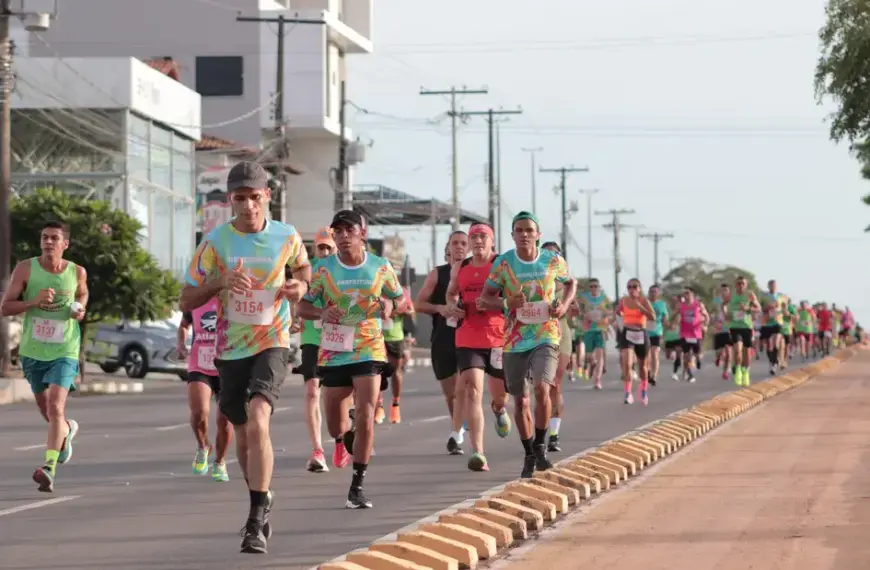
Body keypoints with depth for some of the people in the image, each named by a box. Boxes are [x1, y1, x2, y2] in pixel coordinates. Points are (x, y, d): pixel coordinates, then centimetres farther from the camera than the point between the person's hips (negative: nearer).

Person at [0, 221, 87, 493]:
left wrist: (80, 310, -2)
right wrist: (34, 302, -24)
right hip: (33, 351, 2)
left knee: (55, 407, -19)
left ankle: (50, 467, -23)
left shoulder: (77, 272, -4)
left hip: (64, 351, -2)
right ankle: (67, 430, 51)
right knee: (46, 410, 17)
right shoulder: (25, 269, -8)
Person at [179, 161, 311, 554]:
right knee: (244, 434, 14)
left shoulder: (287, 237, -4)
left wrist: (301, 285, -3)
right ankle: (262, 500, 42)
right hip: (231, 349, 2)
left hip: (272, 344, -2)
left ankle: (257, 521, -23)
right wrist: (219, 282, -21)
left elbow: (302, 266, 20)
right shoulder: (216, 241, -5)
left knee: (257, 421, -24)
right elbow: (187, 301, -3)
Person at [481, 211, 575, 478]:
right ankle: (529, 455, 24)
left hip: (546, 337, -1)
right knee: (521, 400, 6)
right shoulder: (503, 262, -5)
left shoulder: (553, 261, -2)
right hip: (515, 340, 1)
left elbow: (571, 282, 16)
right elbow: (487, 294, 0)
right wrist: (508, 301, -20)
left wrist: (565, 304, -4)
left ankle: (540, 447, -1)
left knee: (542, 388, -22)